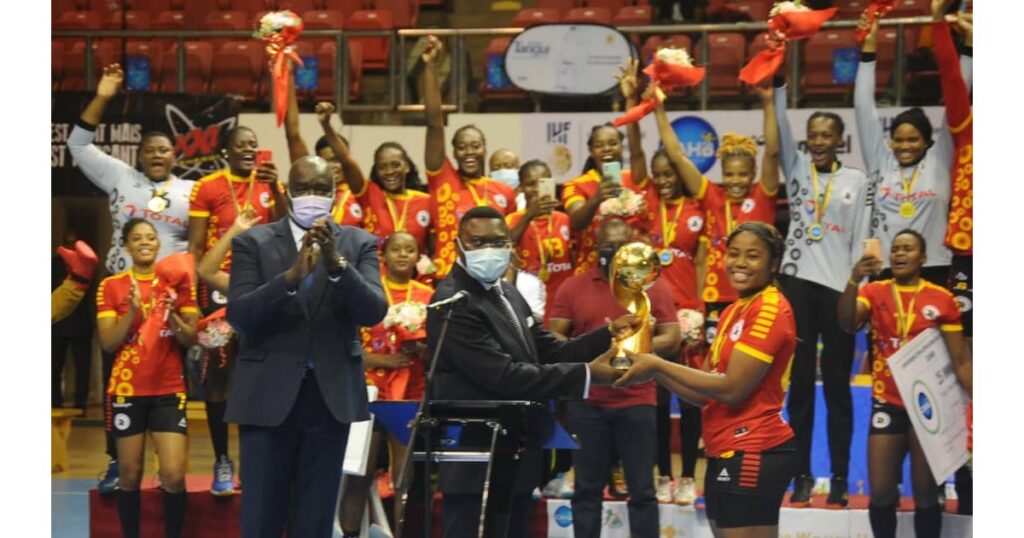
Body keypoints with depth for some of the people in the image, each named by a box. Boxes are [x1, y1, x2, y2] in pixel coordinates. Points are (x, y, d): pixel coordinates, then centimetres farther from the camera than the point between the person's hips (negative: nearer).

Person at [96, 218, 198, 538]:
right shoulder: (111, 287, 2)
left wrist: (174, 317, -19)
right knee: (130, 475, 3)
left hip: (169, 390, 0)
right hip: (127, 390, 0)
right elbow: (108, 343, -5)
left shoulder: (177, 282, 5)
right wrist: (133, 311, -19)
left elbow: (191, 339, 1)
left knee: (174, 476, -10)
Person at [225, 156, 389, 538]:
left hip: (331, 396, 2)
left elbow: (374, 312, -7)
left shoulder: (359, 244, 6)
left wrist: (337, 263, -22)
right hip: (268, 396, -1)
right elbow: (238, 315, -10)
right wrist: (292, 276, -24)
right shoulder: (253, 243, 2)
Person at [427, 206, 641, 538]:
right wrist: (586, 374, -24)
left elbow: (549, 352, 11)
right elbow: (504, 375, -25)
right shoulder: (453, 304, -18)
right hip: (475, 462, -10)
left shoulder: (507, 292, 14)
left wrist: (609, 335, -2)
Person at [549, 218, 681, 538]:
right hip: (586, 402, 1)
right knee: (587, 487, 6)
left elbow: (672, 338, 0)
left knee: (642, 489, 2)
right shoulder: (573, 287, 6)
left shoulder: (654, 287, 4)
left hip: (637, 402, -1)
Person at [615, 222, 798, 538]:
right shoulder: (733, 311, 16)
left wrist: (658, 365, -13)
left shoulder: (770, 310, -12)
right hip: (727, 452, 10)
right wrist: (654, 373, -1)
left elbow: (732, 389, -18)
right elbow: (707, 393, 14)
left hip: (751, 453, -10)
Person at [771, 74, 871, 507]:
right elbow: (781, 125, -6)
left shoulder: (856, 180, 5)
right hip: (798, 282, 1)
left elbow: (860, 239, 4)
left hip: (839, 287, -1)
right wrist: (778, 81, -19)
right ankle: (802, 475, 7)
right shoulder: (796, 167, 8)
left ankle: (840, 477, 5)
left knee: (837, 385, 2)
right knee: (800, 382, 3)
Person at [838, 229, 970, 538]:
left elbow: (959, 361, 0)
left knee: (926, 494, 4)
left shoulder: (942, 299, -2)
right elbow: (847, 323, -19)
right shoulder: (875, 292, 1)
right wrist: (855, 280, -34)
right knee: (881, 493, 2)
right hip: (887, 404, 1)